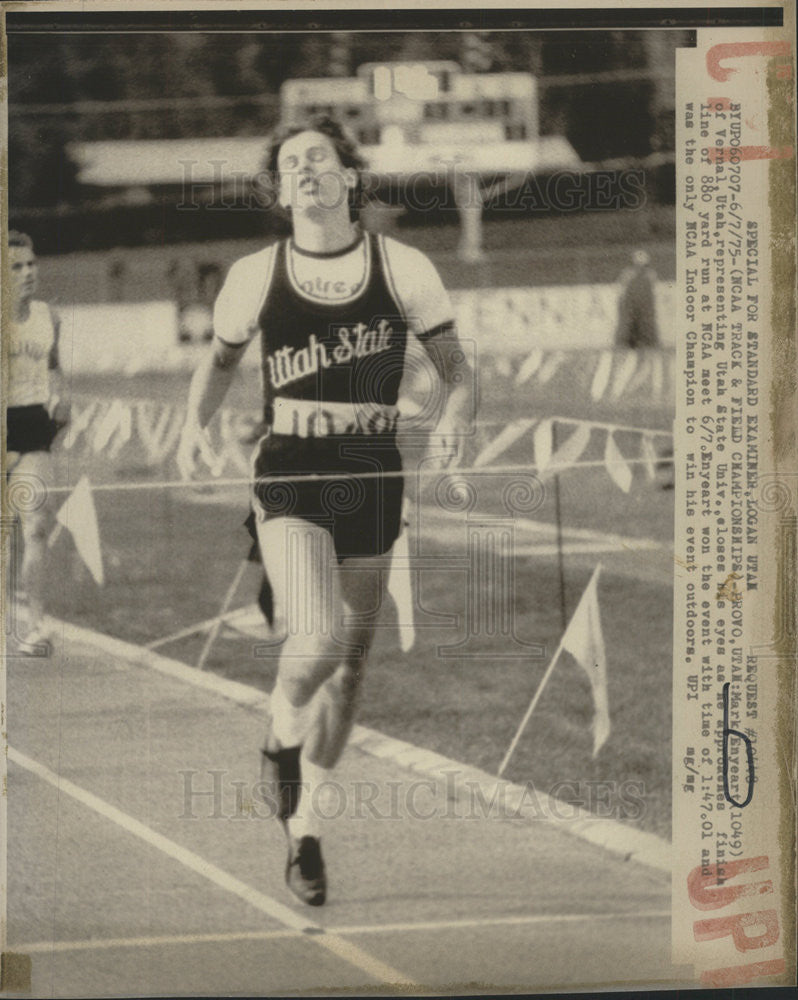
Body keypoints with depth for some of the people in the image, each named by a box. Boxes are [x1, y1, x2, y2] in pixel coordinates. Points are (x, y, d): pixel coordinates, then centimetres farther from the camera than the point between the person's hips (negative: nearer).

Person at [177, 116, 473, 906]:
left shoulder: (403, 269, 0)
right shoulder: (255, 276, 2)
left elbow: (455, 369, 6)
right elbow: (219, 360, 18)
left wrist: (453, 419, -15)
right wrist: (197, 422, -1)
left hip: (373, 476, 2)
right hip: (289, 475, -2)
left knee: (351, 660, 8)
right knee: (317, 640, -22)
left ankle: (303, 826, 24)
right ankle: (281, 741, 12)